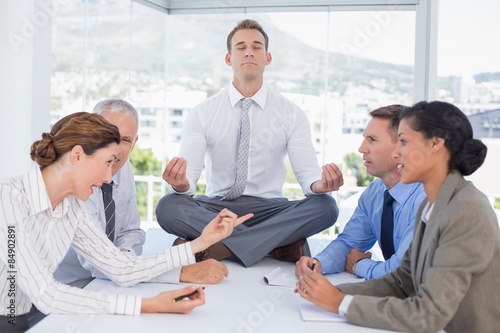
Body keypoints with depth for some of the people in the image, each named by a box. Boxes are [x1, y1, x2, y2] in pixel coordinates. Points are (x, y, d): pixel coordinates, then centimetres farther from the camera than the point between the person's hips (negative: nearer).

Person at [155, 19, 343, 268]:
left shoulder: (292, 114, 2)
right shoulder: (201, 113, 1)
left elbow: (307, 173, -4)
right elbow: (189, 174, -8)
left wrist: (319, 185, -29)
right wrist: (182, 184, -33)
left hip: (269, 209, 1)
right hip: (214, 207, 0)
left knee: (325, 206, -27)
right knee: (168, 207, -30)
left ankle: (218, 247, -26)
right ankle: (280, 243, -26)